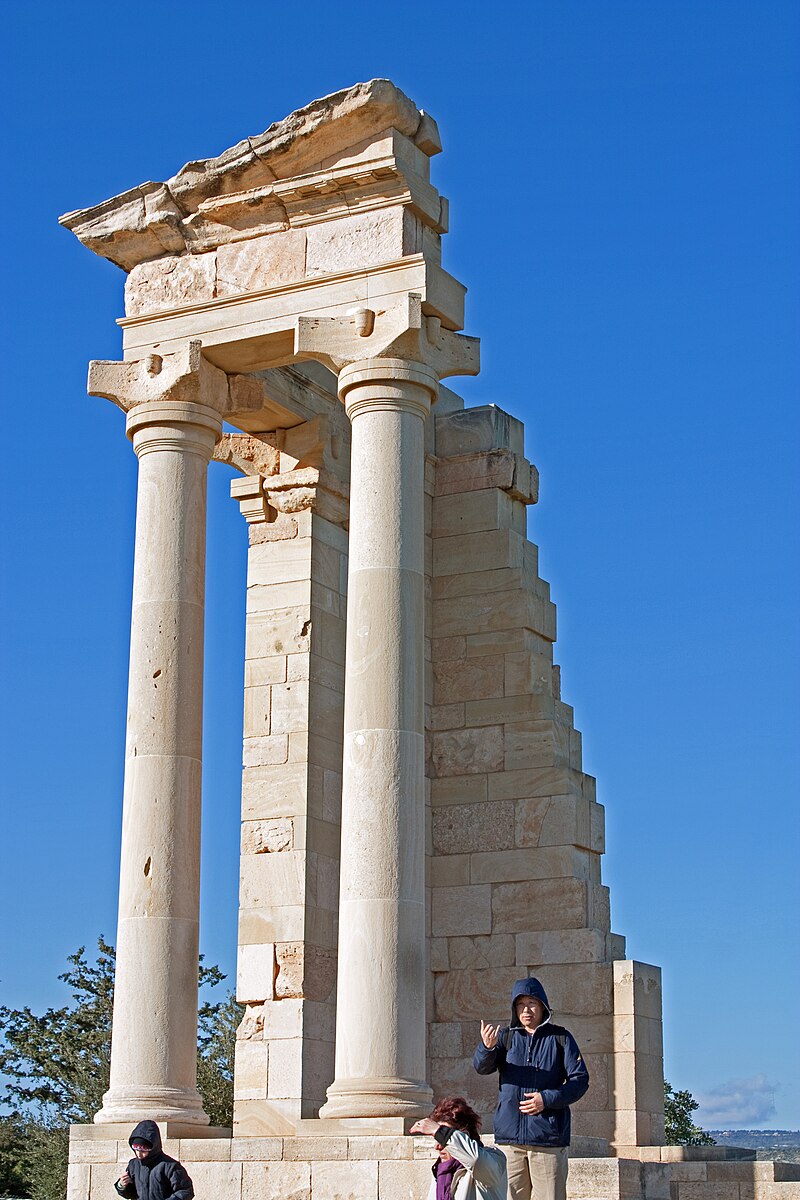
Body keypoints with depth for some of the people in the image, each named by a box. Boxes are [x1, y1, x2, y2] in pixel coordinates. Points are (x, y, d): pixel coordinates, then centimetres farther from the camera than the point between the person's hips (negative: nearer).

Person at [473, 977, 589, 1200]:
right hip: (509, 1135, 2)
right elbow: (482, 1067, -5)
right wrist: (487, 1047, -29)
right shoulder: (506, 1037, 10)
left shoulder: (560, 1038, 5)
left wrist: (547, 1099, -14)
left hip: (548, 1138, -2)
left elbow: (580, 1080, 1)